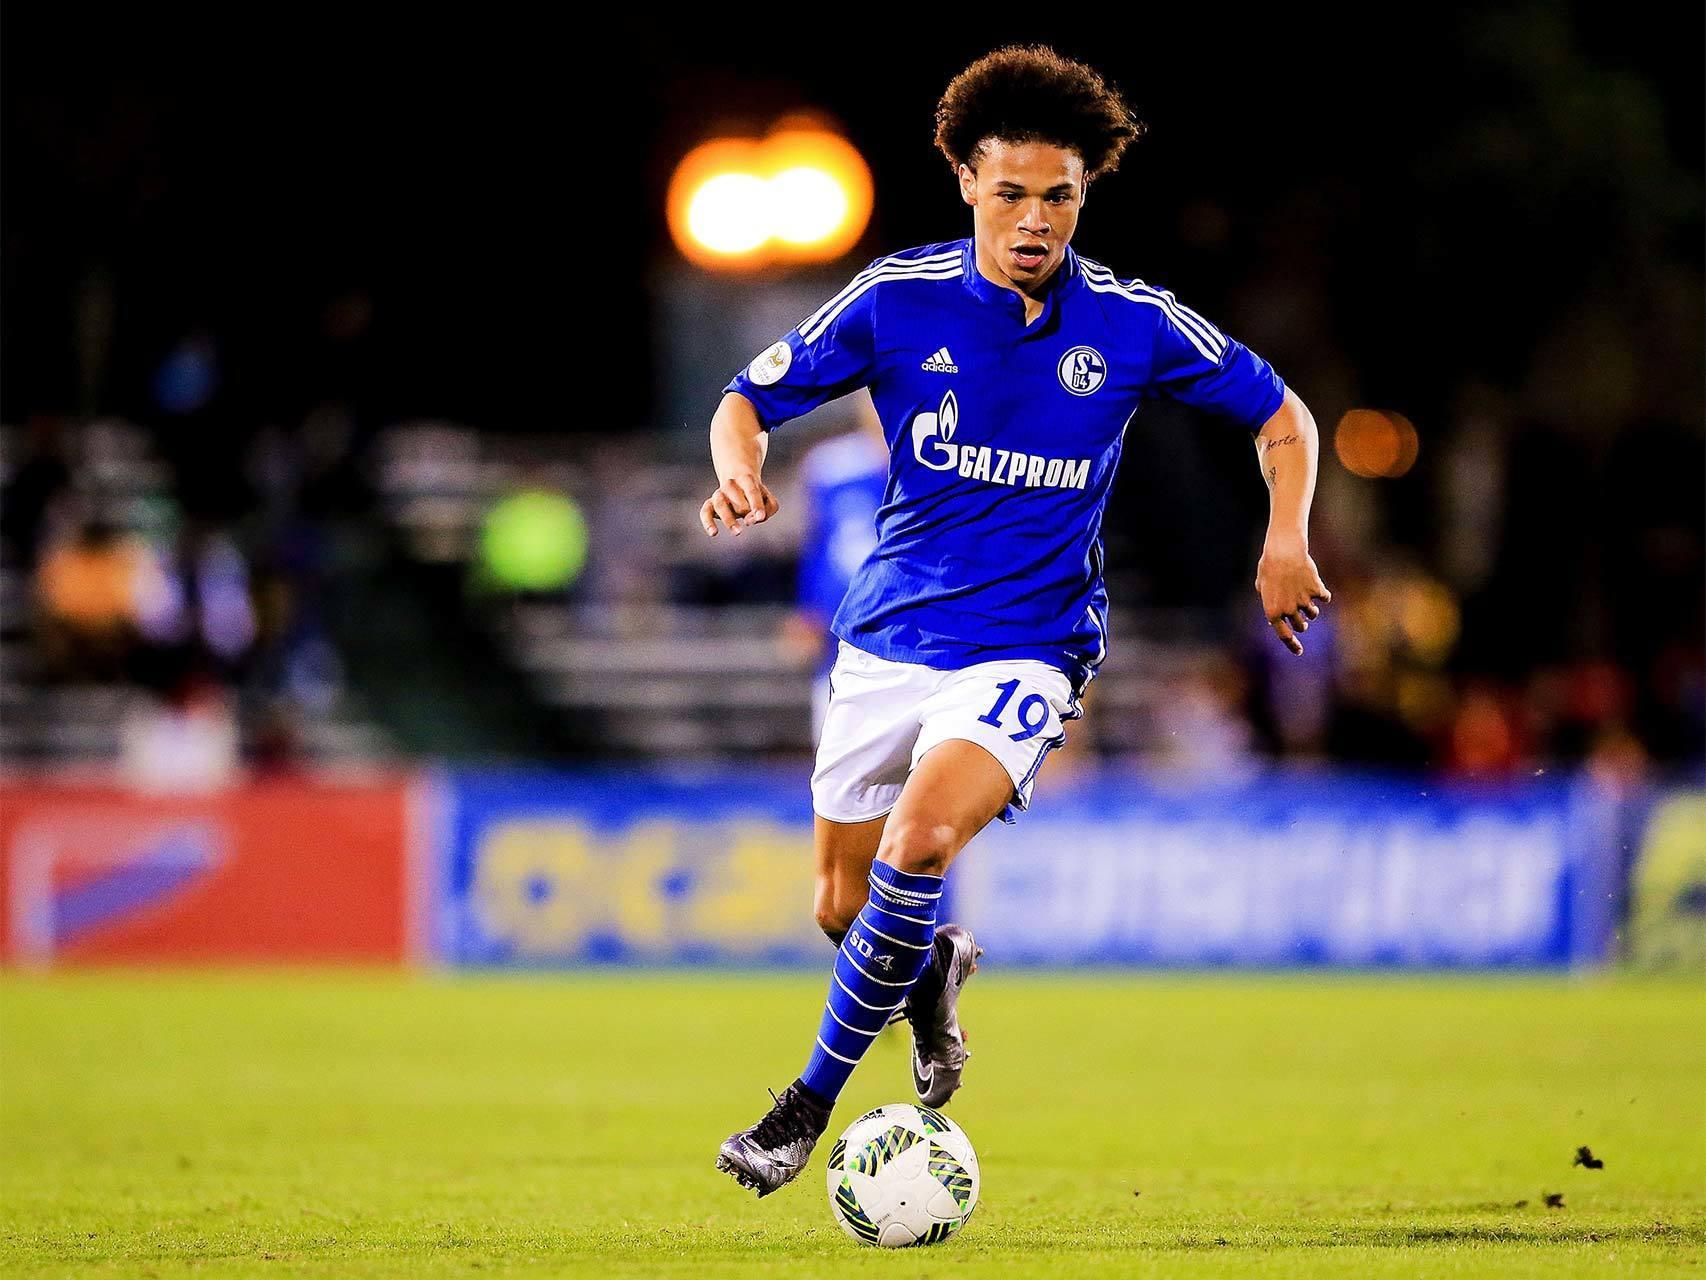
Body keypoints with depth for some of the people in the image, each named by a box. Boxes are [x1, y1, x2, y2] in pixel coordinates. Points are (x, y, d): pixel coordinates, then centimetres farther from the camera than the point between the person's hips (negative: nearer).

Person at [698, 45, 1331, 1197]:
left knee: (924, 834, -29)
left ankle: (811, 1103, -18)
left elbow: (1282, 416, 8)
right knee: (845, 908, 7)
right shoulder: (899, 300, -4)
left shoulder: (1131, 325, -4)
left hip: (1027, 649, -3)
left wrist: (1286, 542, -8)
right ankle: (935, 972, 45)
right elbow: (750, 400, 4)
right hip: (887, 638, 3)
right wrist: (740, 474, -19)